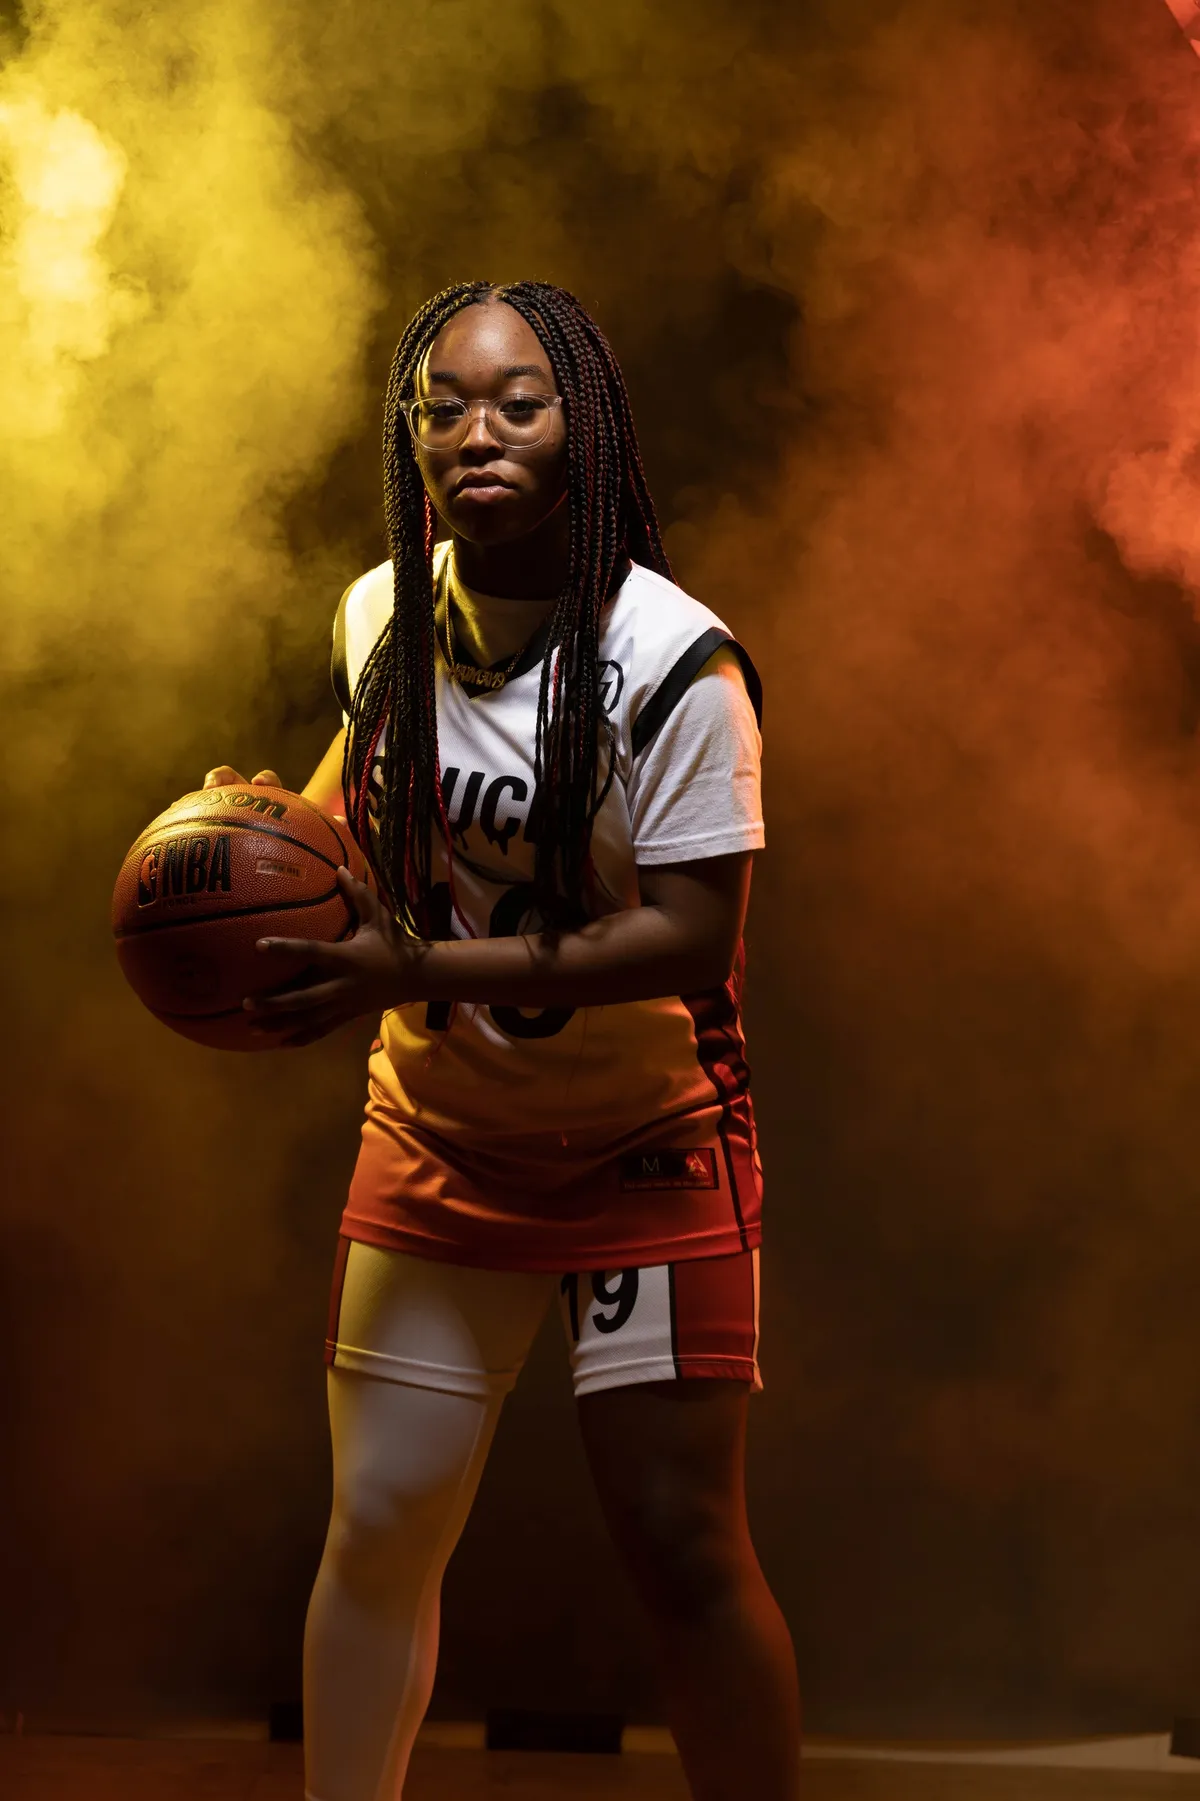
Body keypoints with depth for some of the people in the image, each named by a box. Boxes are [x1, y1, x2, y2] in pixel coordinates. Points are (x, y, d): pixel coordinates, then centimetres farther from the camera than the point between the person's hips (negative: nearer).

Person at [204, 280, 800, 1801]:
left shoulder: (673, 664, -20)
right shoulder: (380, 615, -3)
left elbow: (691, 938, -24)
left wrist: (415, 971, -30)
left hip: (649, 1144, -4)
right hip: (437, 1134, 5)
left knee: (679, 1543, -3)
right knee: (378, 1526, 4)